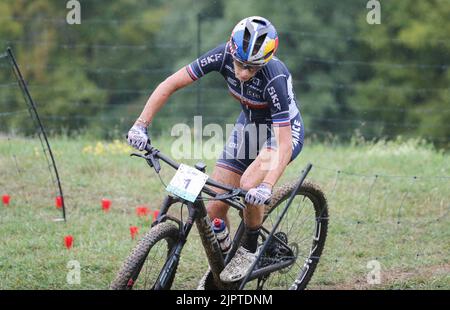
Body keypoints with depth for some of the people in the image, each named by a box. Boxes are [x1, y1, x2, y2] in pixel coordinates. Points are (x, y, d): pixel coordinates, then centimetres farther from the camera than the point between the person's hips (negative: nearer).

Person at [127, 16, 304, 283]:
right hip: (248, 126, 5)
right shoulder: (224, 56, -24)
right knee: (214, 208, -6)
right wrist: (141, 125, -29)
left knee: (249, 184, -32)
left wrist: (267, 186, -53)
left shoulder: (275, 79, -36)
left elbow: (284, 145, -39)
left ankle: (249, 250, -6)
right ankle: (220, 264, 20)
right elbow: (170, 85, -19)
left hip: (283, 131, -5)